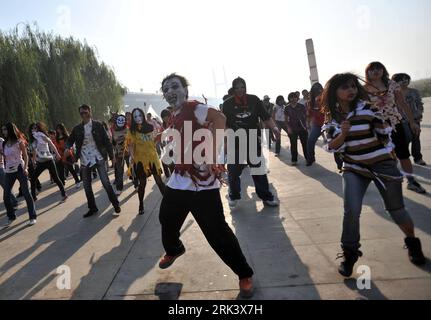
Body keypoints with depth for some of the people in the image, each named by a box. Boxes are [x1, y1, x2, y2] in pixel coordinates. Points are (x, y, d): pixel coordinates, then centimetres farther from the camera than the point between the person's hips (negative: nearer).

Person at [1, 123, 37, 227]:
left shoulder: (19, 141, -3)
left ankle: (33, 217, 3)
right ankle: (11, 217, 21)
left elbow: (25, 156, -5)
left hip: (19, 169, -5)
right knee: (6, 195, 3)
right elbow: (4, 158, 13)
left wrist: (25, 168, -14)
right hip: (8, 172, 5)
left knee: (26, 193, -4)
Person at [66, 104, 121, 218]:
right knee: (87, 186, 9)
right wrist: (67, 147, -14)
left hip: (98, 158, -3)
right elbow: (70, 140, 10)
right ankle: (92, 208, 23)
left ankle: (116, 205, 7)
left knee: (106, 182, -6)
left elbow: (106, 140, -3)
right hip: (85, 160, 4)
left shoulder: (98, 125, -2)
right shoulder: (77, 128, 5)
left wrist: (112, 156, -6)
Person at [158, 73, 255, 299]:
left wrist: (211, 155, -32)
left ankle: (245, 274, 12)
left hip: (202, 183, -8)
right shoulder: (174, 117, 15)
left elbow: (219, 118, -30)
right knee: (167, 220, 23)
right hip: (178, 182, 9)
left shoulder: (194, 108, -11)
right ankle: (174, 250, 54)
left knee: (217, 232, -7)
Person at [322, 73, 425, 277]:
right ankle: (349, 253, 8)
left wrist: (380, 117, -17)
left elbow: (385, 138, -6)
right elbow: (332, 147, -8)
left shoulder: (368, 108, -11)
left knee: (396, 209, 9)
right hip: (354, 168, 2)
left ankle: (412, 242, 40)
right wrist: (343, 133, -20)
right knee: (351, 211, -14)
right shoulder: (333, 116, -2)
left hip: (382, 164, -1)